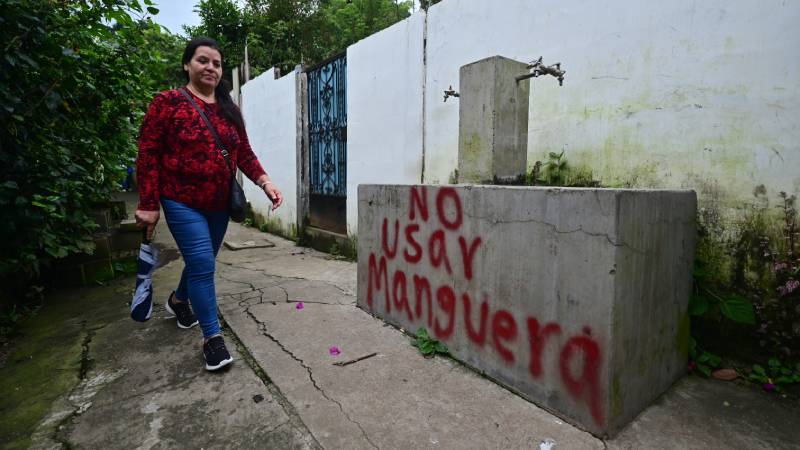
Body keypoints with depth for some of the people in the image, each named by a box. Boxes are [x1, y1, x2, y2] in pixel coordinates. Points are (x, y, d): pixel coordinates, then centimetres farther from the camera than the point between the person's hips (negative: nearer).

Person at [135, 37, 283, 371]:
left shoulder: (229, 109, 9)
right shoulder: (168, 102, -5)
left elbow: (243, 152, 7)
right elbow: (148, 154, -7)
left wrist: (265, 182, -9)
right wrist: (148, 205, -12)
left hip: (220, 204, 6)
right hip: (182, 202, -5)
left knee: (201, 260, 18)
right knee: (202, 264, -11)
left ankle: (178, 300, 48)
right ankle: (212, 337, 1)